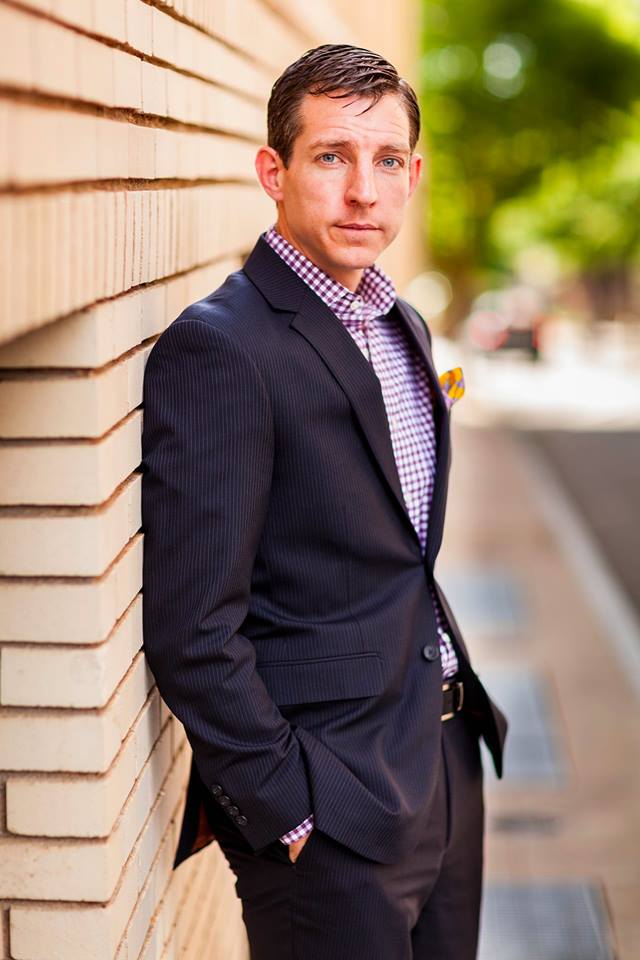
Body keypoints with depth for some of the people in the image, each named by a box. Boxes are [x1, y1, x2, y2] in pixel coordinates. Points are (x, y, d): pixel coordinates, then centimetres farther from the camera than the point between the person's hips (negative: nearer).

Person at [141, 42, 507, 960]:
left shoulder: (403, 326, 10)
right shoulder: (216, 349, -17)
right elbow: (191, 629, -20)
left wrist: (457, 696, 12)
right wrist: (290, 811, -16)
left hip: (446, 761, 8)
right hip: (332, 809, -8)